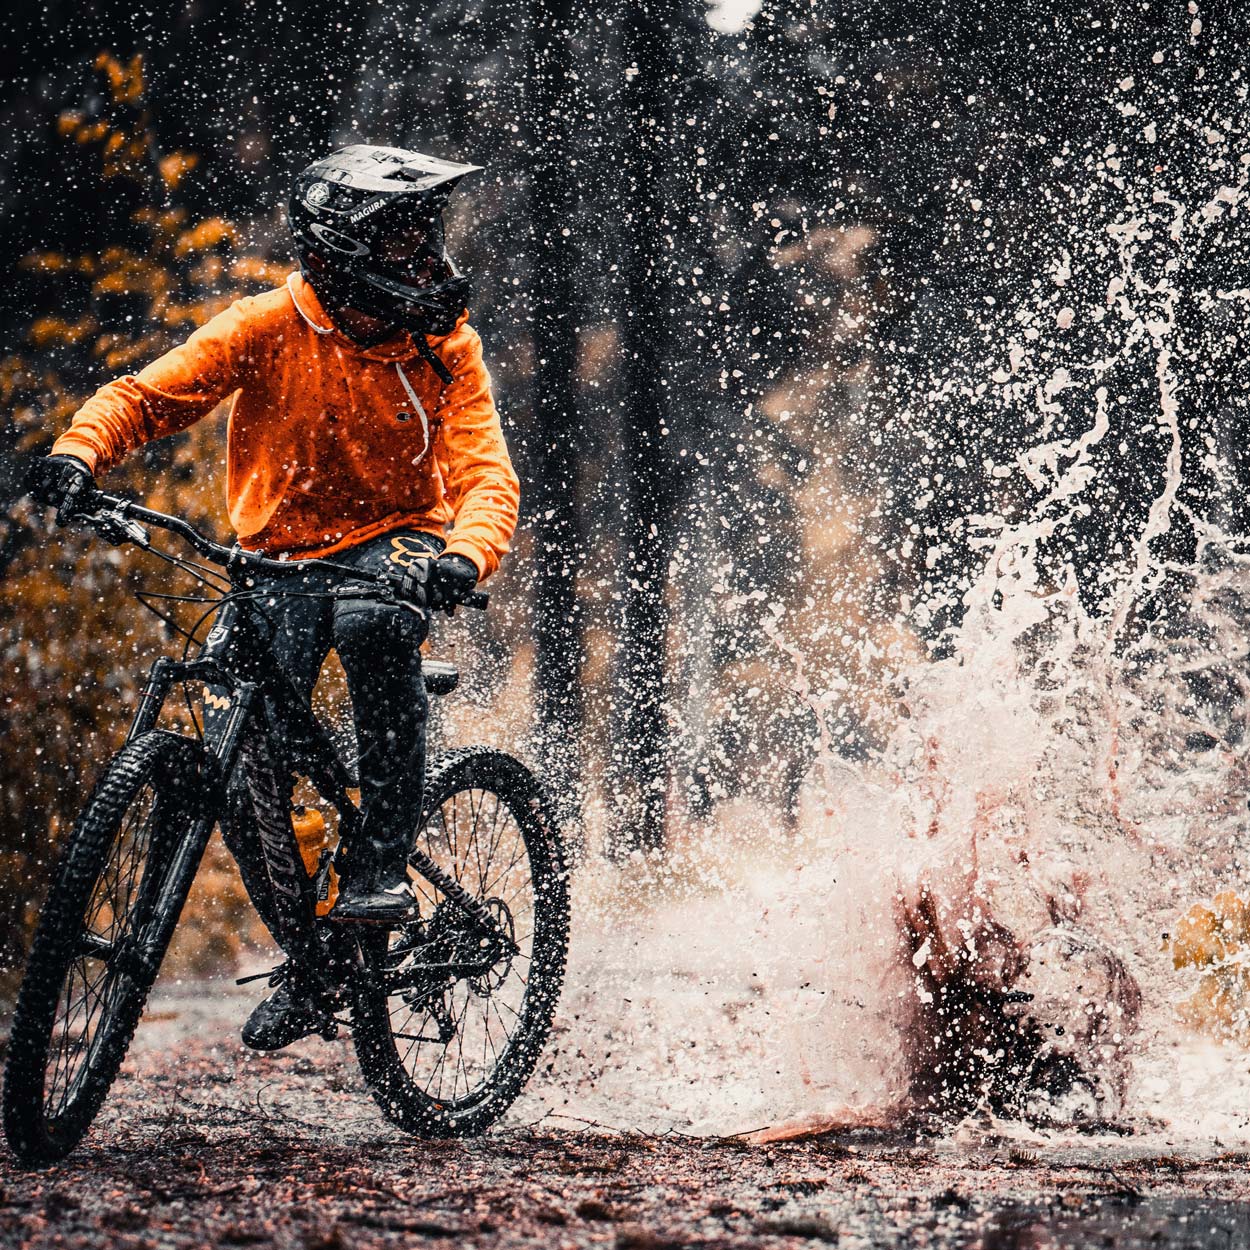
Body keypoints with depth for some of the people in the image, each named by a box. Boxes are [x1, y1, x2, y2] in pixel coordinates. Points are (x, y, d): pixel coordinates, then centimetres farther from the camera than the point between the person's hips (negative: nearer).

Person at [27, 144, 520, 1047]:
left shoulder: (444, 343, -8)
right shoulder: (271, 328, -10)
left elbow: (487, 474, -17)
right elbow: (148, 396, -10)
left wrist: (465, 557, -39)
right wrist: (79, 450, -32)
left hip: (395, 541, -1)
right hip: (280, 555, 1)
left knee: (374, 625, -39)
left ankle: (384, 863, -27)